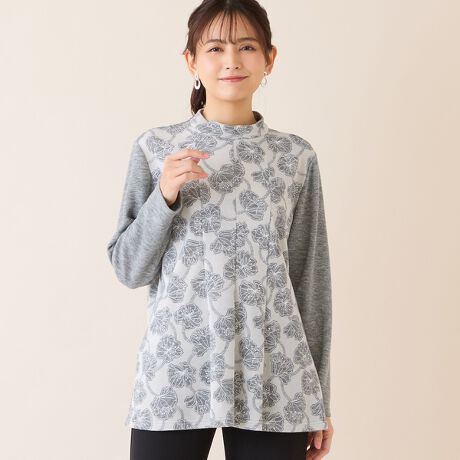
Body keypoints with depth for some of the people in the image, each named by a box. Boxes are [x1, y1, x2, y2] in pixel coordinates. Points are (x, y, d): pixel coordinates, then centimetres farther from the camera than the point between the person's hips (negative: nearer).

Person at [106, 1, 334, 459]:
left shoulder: (296, 156, 3)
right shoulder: (154, 148, 2)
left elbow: (310, 279, 6)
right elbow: (129, 270, 3)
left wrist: (318, 396, 7)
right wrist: (165, 195, -13)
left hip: (272, 379, 1)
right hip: (174, 370, 0)